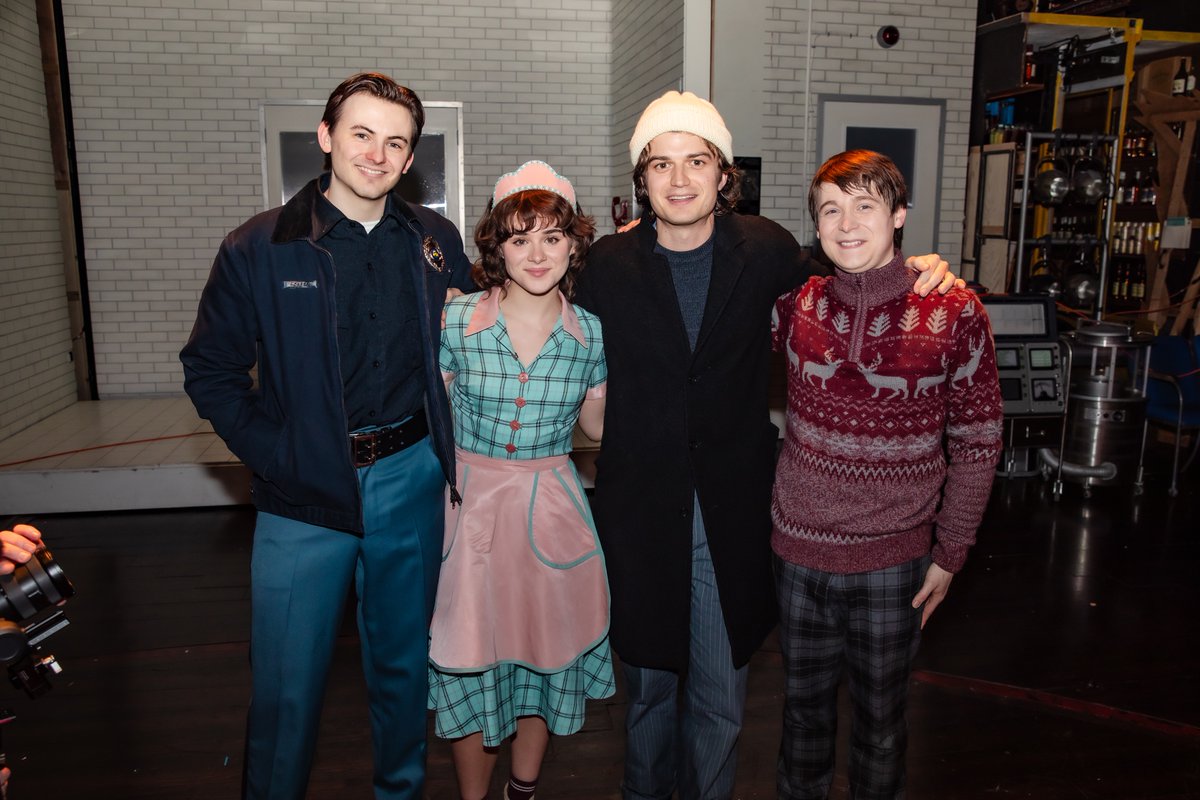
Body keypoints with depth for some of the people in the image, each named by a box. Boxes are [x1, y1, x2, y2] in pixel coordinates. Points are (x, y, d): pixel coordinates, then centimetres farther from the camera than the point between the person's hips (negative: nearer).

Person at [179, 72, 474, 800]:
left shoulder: (436, 241, 2)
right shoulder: (257, 249, -5)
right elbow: (210, 370, 0)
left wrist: (443, 442, -1)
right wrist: (272, 453, -9)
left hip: (411, 479, 3)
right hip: (305, 492, -2)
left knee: (404, 658, 19)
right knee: (288, 680, 6)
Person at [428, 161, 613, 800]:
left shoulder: (591, 333, -5)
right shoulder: (455, 322, -10)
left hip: (553, 508, 2)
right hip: (470, 502, -1)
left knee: (544, 653, 17)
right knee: (471, 661, 11)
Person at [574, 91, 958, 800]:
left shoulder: (765, 249, -4)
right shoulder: (610, 264, -4)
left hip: (733, 512, 0)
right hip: (641, 509, 0)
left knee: (721, 700, 11)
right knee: (648, 686, 18)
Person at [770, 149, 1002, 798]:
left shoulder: (955, 312, -10)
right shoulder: (795, 303, -4)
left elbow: (977, 443, -3)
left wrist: (950, 554, -2)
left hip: (894, 557, -2)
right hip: (799, 549, 2)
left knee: (881, 716, 17)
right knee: (805, 707, 20)